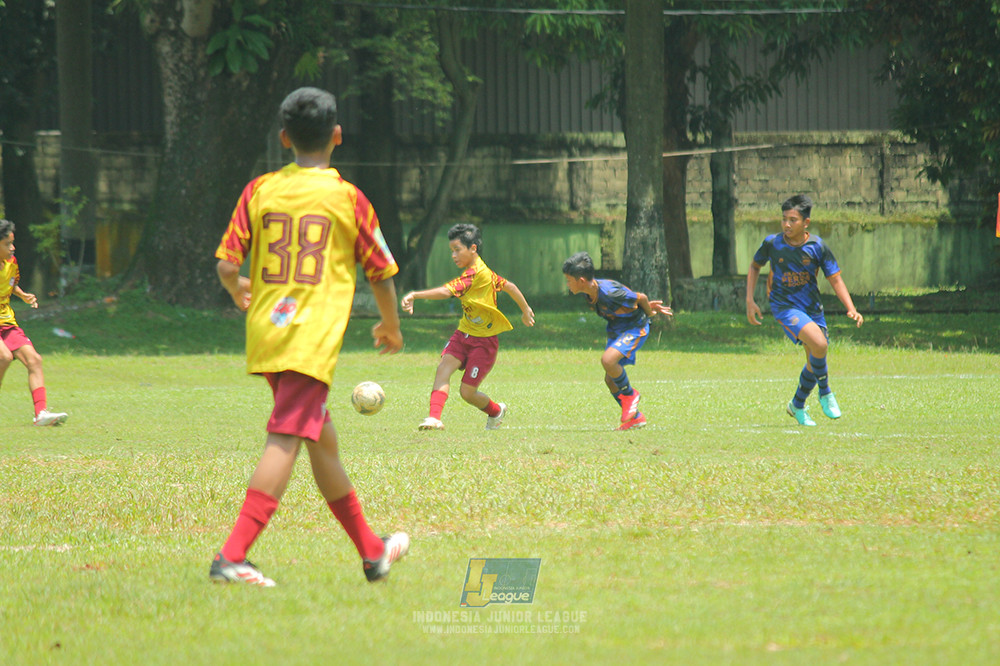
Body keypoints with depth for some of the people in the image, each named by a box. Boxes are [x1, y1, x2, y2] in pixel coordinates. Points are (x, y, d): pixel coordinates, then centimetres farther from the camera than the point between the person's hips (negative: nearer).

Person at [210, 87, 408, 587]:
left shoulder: (259, 191, 6)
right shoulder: (348, 198, -1)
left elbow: (227, 266, 2)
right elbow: (381, 275, 5)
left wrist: (238, 291, 26)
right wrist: (391, 328, 24)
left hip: (264, 333, 5)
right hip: (314, 337, -5)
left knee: (322, 438, 17)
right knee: (285, 442, -12)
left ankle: (371, 550, 31)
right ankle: (231, 555, -25)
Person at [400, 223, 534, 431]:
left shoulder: (475, 274, -24)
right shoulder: (483, 271, 5)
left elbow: (446, 291, -36)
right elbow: (508, 286, 18)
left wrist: (415, 295, -45)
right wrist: (525, 309, 33)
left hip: (484, 341, -8)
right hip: (463, 334, 8)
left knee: (467, 392, -2)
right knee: (443, 368, -17)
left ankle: (496, 411, 30)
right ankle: (434, 418, -30)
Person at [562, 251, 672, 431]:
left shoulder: (609, 292, -33)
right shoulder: (588, 292, -6)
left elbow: (641, 298, -18)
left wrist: (649, 313, 2)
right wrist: (647, 307, 10)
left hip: (635, 328, -9)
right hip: (616, 330, 9)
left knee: (608, 360, -30)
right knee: (610, 380, 6)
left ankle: (629, 394, -4)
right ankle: (635, 418, 20)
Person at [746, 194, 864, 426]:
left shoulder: (817, 246, -9)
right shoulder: (772, 243, -9)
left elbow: (835, 279, -4)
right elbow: (755, 266, 10)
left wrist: (851, 309, -16)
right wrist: (750, 300, 2)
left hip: (812, 307, 3)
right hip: (785, 306, -3)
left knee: (815, 362, 9)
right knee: (819, 344, -26)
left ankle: (797, 405, 34)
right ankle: (825, 391, -3)